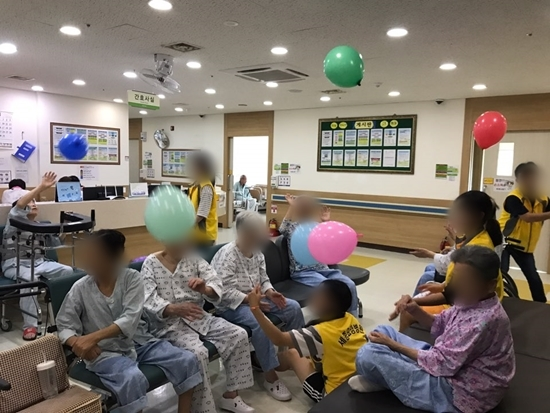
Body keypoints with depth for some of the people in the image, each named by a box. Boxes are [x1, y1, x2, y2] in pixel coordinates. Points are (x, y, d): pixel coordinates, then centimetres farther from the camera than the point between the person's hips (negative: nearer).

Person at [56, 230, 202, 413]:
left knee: (187, 360, -15)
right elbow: (64, 326, -3)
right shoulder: (80, 288, -6)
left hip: (139, 342, 2)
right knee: (132, 378, -34)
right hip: (106, 351, -2)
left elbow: (130, 319, -18)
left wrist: (94, 337, -28)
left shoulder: (132, 278, -8)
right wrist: (76, 342, -26)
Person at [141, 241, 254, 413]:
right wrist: (174, 308, -35)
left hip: (200, 317, 5)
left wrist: (205, 289, -30)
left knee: (239, 335, -11)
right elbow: (148, 300, -17)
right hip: (170, 323, -5)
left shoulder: (194, 258, 5)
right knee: (198, 352, -31)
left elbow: (216, 283, -5)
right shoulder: (150, 264, -5)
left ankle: (231, 395, 4)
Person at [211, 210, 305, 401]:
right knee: (259, 322, -35)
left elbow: (263, 278, 11)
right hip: (231, 305, -8)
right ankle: (270, 376, -21)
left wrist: (270, 292, -10)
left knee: (293, 307, -2)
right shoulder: (227, 255, -22)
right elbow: (225, 291, -25)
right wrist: (249, 300, -35)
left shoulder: (257, 252, 4)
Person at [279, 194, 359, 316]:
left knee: (350, 285, -15)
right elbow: (283, 229, -25)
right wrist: (291, 207, -28)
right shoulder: (293, 228, -1)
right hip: (302, 272, -5)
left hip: (322, 268, 6)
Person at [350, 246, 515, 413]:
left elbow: (442, 363, -26)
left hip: (456, 392, -10)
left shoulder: (483, 320, -30)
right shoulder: (473, 301, -2)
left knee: (368, 355, -16)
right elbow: (440, 325, 11)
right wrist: (415, 311, -10)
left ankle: (382, 380, 14)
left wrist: (393, 345, -16)